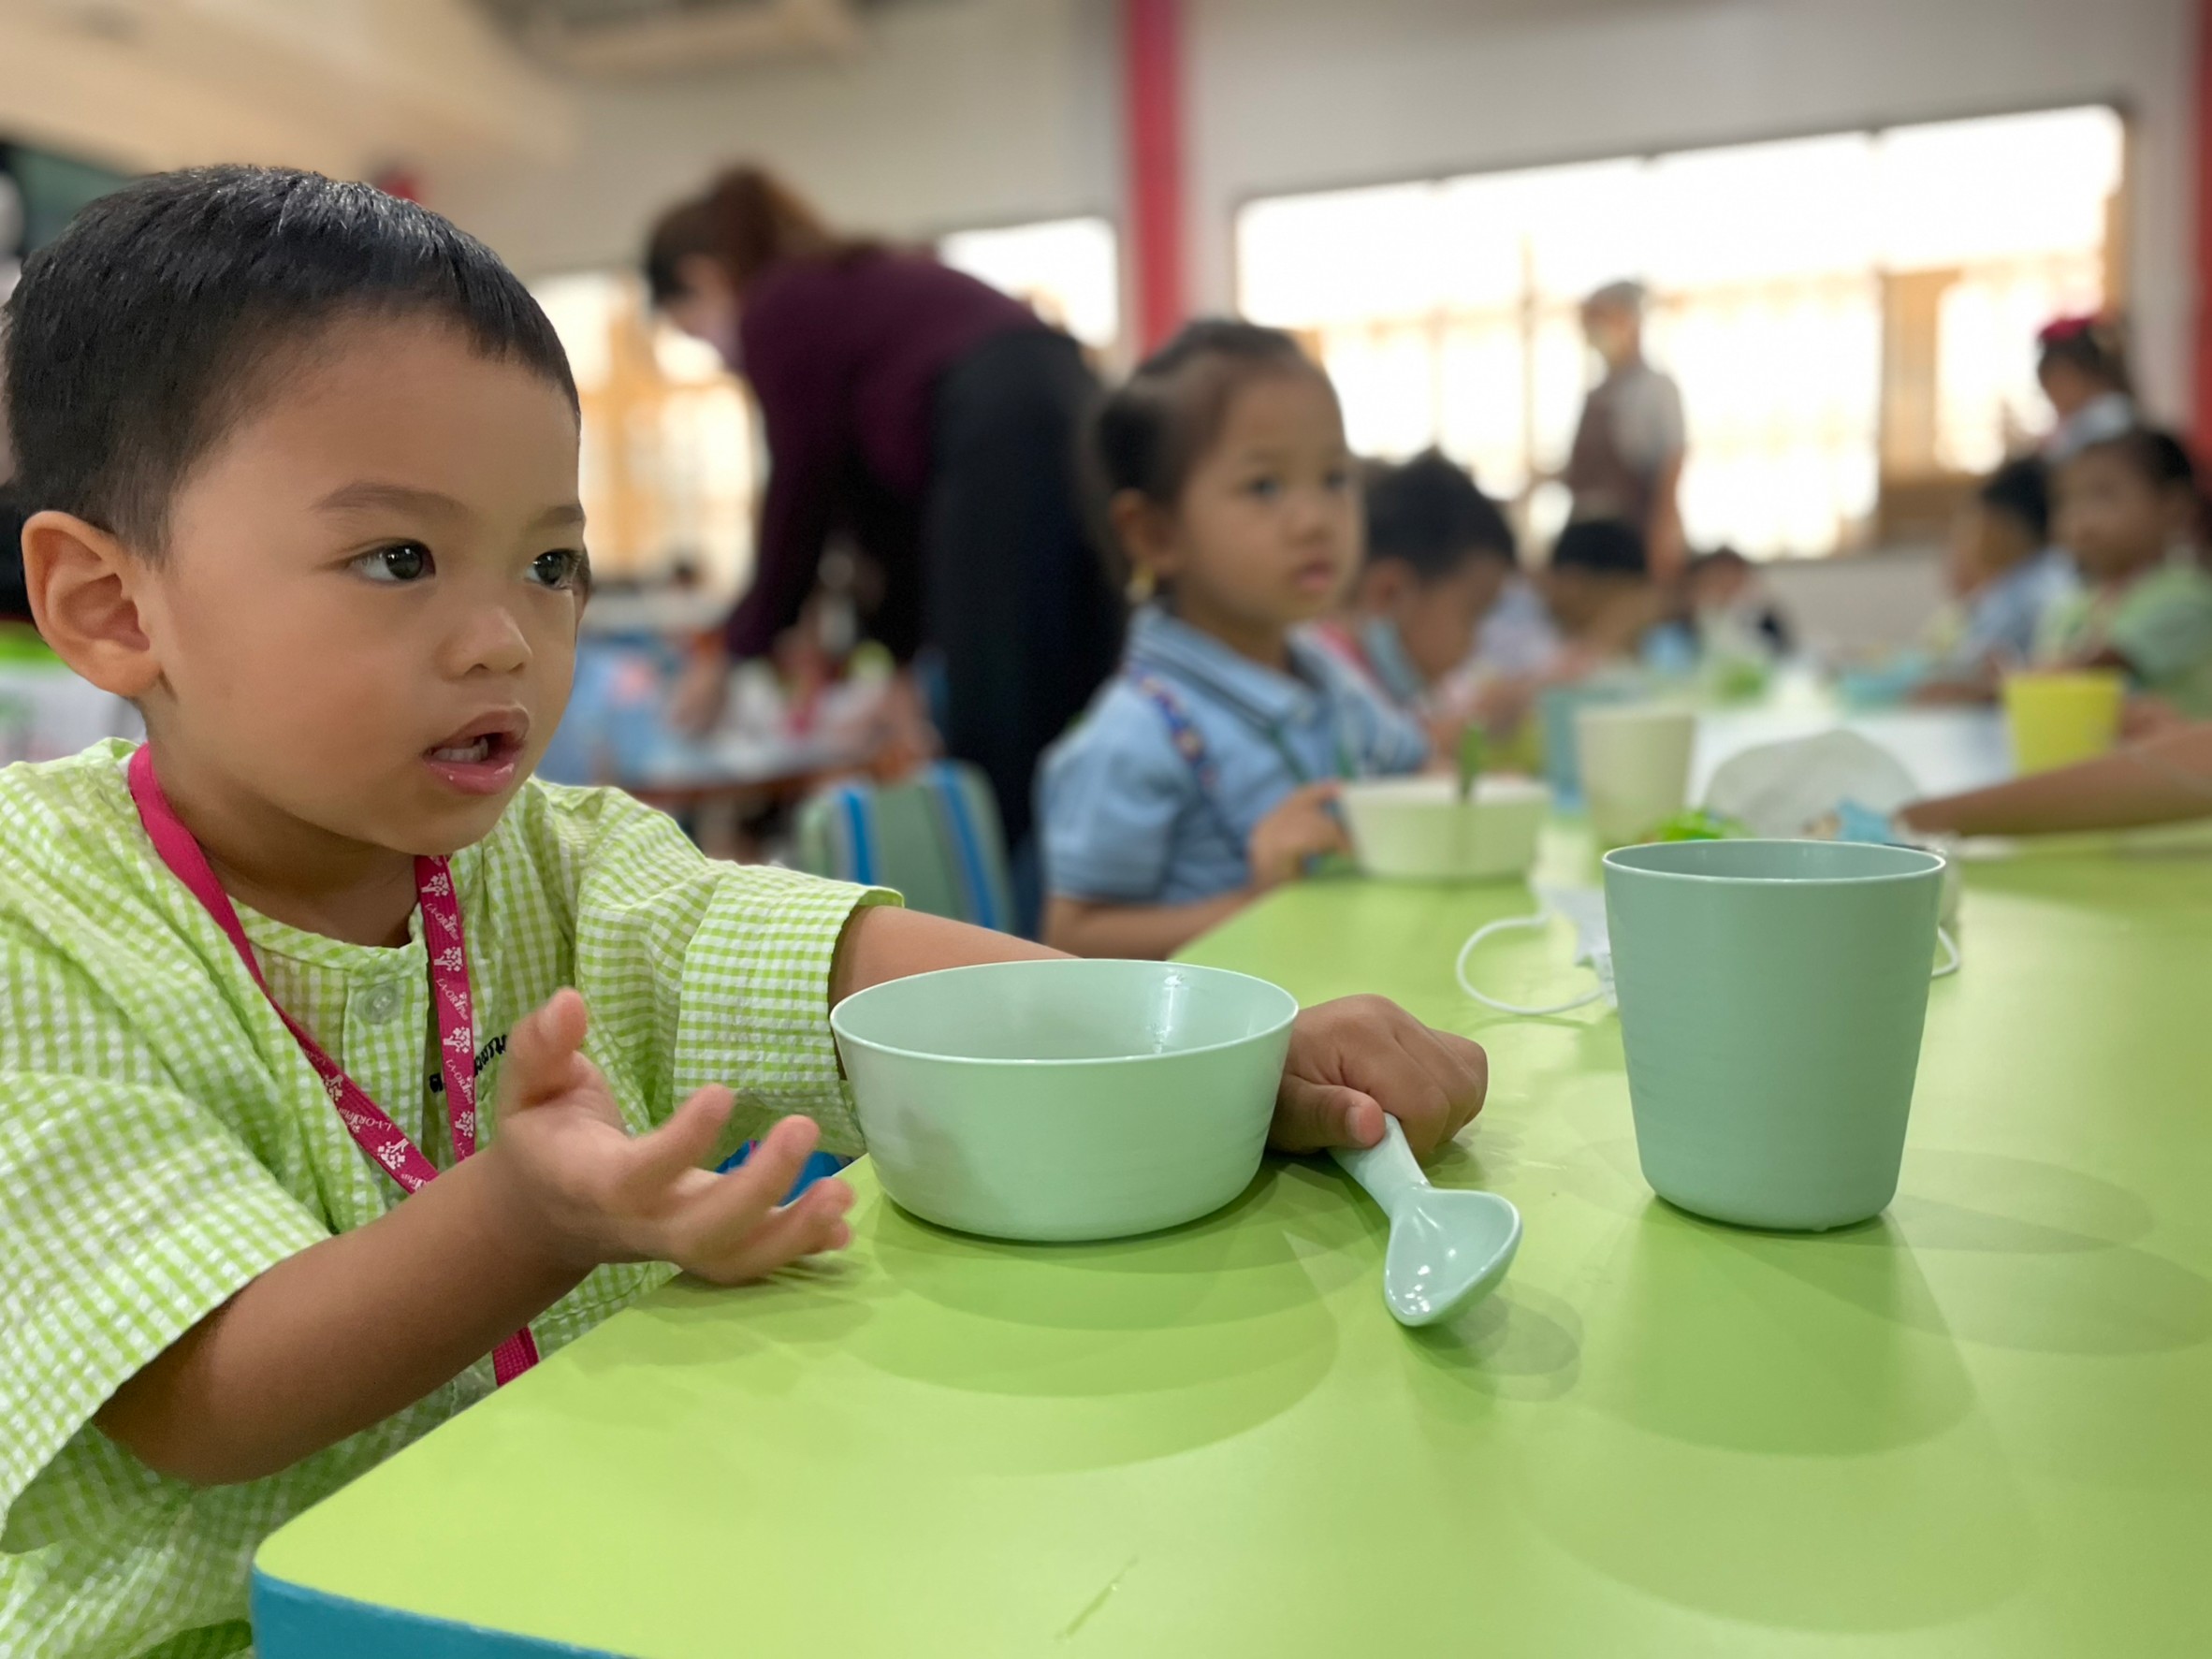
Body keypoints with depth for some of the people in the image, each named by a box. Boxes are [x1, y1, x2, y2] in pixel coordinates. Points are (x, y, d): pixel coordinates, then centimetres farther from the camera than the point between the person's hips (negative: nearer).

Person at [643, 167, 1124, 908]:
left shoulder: (778, 311, 7)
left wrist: (732, 653, 20)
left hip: (1004, 449, -9)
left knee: (999, 746, -6)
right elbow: (897, 506, 31)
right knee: (1068, 737, 8)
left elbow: (801, 498, 9)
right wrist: (899, 659, 34)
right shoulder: (861, 284, 31)